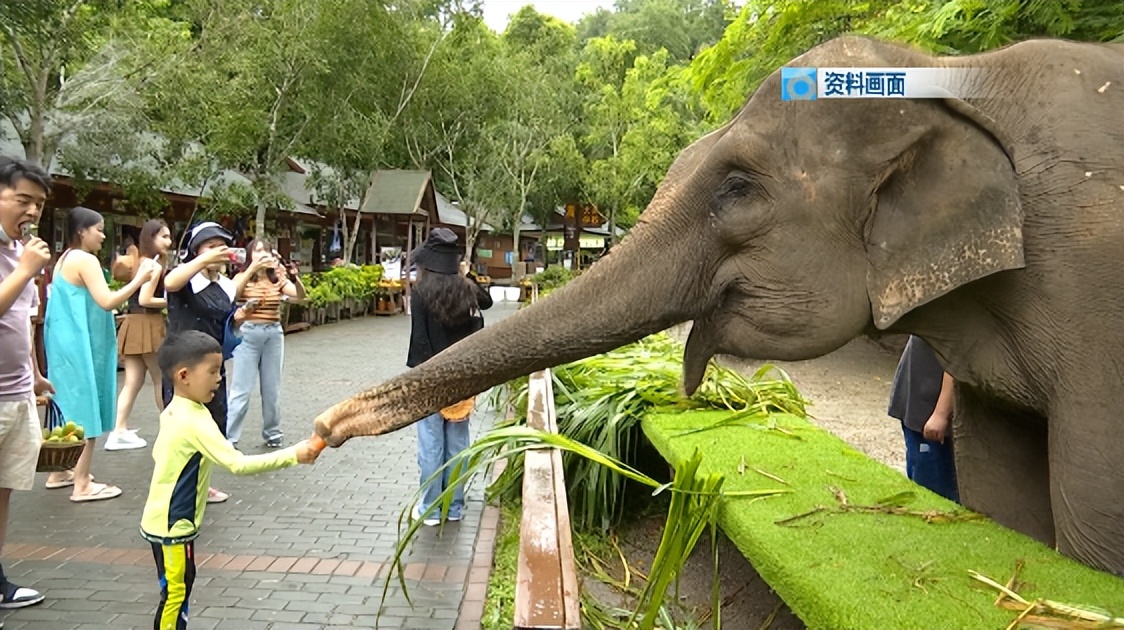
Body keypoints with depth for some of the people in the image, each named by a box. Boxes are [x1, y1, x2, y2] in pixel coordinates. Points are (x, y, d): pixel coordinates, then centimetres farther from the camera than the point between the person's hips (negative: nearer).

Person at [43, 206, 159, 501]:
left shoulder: (65, 259, 14)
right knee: (84, 409, -5)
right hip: (80, 345, -10)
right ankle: (82, 484, -1)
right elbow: (107, 302, -24)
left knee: (69, 406, 17)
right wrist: (140, 279, -20)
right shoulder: (86, 260, -16)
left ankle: (59, 472, 27)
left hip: (66, 342, 10)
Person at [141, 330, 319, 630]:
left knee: (182, 586, 19)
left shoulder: (173, 411, 2)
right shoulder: (195, 421, -28)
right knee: (175, 592, 3)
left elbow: (158, 452, 16)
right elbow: (239, 464, -33)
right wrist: (292, 455, -33)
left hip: (163, 519, 9)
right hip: (172, 525, -9)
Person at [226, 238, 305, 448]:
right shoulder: (243, 277, 0)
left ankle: (272, 433, 23)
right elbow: (232, 293, -22)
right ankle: (229, 438, 3)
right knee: (241, 389, -4)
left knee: (272, 388, 11)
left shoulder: (278, 279, 6)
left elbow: (300, 295, -10)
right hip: (248, 334, -3)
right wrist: (253, 268, -32)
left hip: (274, 334, 3)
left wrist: (295, 278, -30)